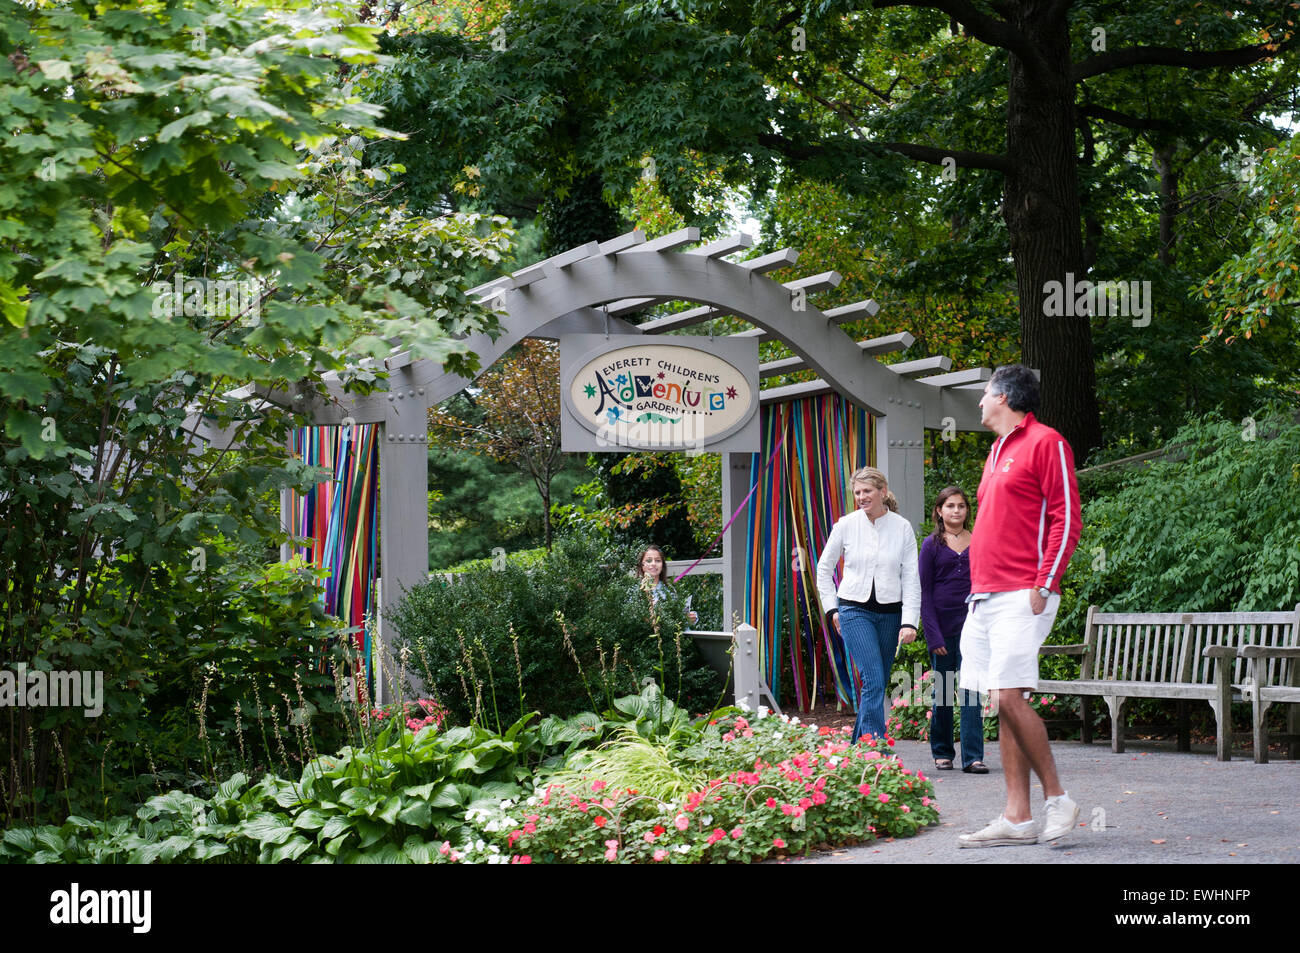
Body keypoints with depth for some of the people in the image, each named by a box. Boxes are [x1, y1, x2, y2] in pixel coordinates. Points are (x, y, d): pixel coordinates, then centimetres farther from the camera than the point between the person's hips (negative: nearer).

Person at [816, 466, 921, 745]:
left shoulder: (902, 528, 1)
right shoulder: (846, 525, 0)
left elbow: (911, 578, 2)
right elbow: (824, 568, 13)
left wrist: (909, 621, -6)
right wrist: (831, 608, 7)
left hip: (890, 613, 2)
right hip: (855, 610, -2)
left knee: (876, 684, 6)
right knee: (873, 680, -16)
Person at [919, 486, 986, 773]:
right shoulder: (932, 545, 2)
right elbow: (925, 593, 0)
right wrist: (933, 635, -7)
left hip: (971, 623, 1)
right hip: (942, 625, -1)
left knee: (971, 688, -8)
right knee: (942, 688, 6)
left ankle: (973, 757, -9)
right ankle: (942, 752, 21)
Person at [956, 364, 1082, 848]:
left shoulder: (1045, 443, -4)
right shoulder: (998, 449, 22)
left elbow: (1066, 518, -10)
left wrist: (1043, 585, -16)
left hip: (1021, 597, -9)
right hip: (986, 598, 9)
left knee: (1010, 696, -16)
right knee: (1004, 703, 4)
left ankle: (1057, 799, -4)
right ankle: (1016, 819, 3)